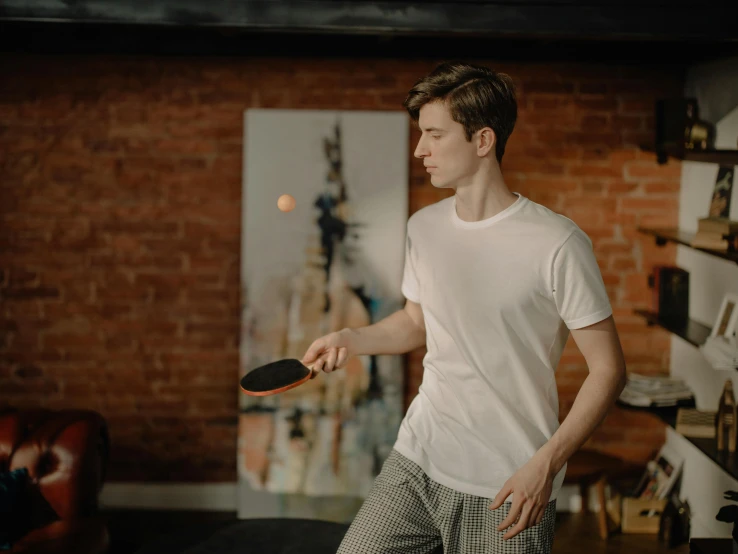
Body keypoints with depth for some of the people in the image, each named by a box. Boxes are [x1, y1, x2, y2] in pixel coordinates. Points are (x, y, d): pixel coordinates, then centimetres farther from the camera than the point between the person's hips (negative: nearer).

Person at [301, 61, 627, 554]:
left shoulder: (558, 244, -15)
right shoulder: (424, 227, 6)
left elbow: (608, 369, -12)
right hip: (416, 461, 5)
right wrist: (351, 339, 3)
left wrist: (546, 463, -21)